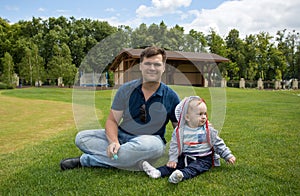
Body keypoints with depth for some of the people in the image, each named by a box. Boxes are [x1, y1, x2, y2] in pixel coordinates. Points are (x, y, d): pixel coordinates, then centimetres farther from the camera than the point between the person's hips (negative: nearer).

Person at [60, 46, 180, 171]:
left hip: (148, 140, -1)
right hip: (121, 136, 2)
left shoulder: (170, 97, -2)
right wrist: (114, 142, -23)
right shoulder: (126, 89, 1)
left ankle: (85, 160, -21)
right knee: (81, 137, -12)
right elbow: (112, 120, -1)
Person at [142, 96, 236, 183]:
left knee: (193, 168, -32)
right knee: (172, 165, -16)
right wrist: (173, 159, -8)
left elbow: (219, 144, 6)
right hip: (185, 158, 4)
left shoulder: (209, 130, -1)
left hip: (203, 159, -4)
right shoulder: (179, 131, -2)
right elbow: (174, 146, 2)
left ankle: (182, 175, -56)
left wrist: (228, 156, 4)